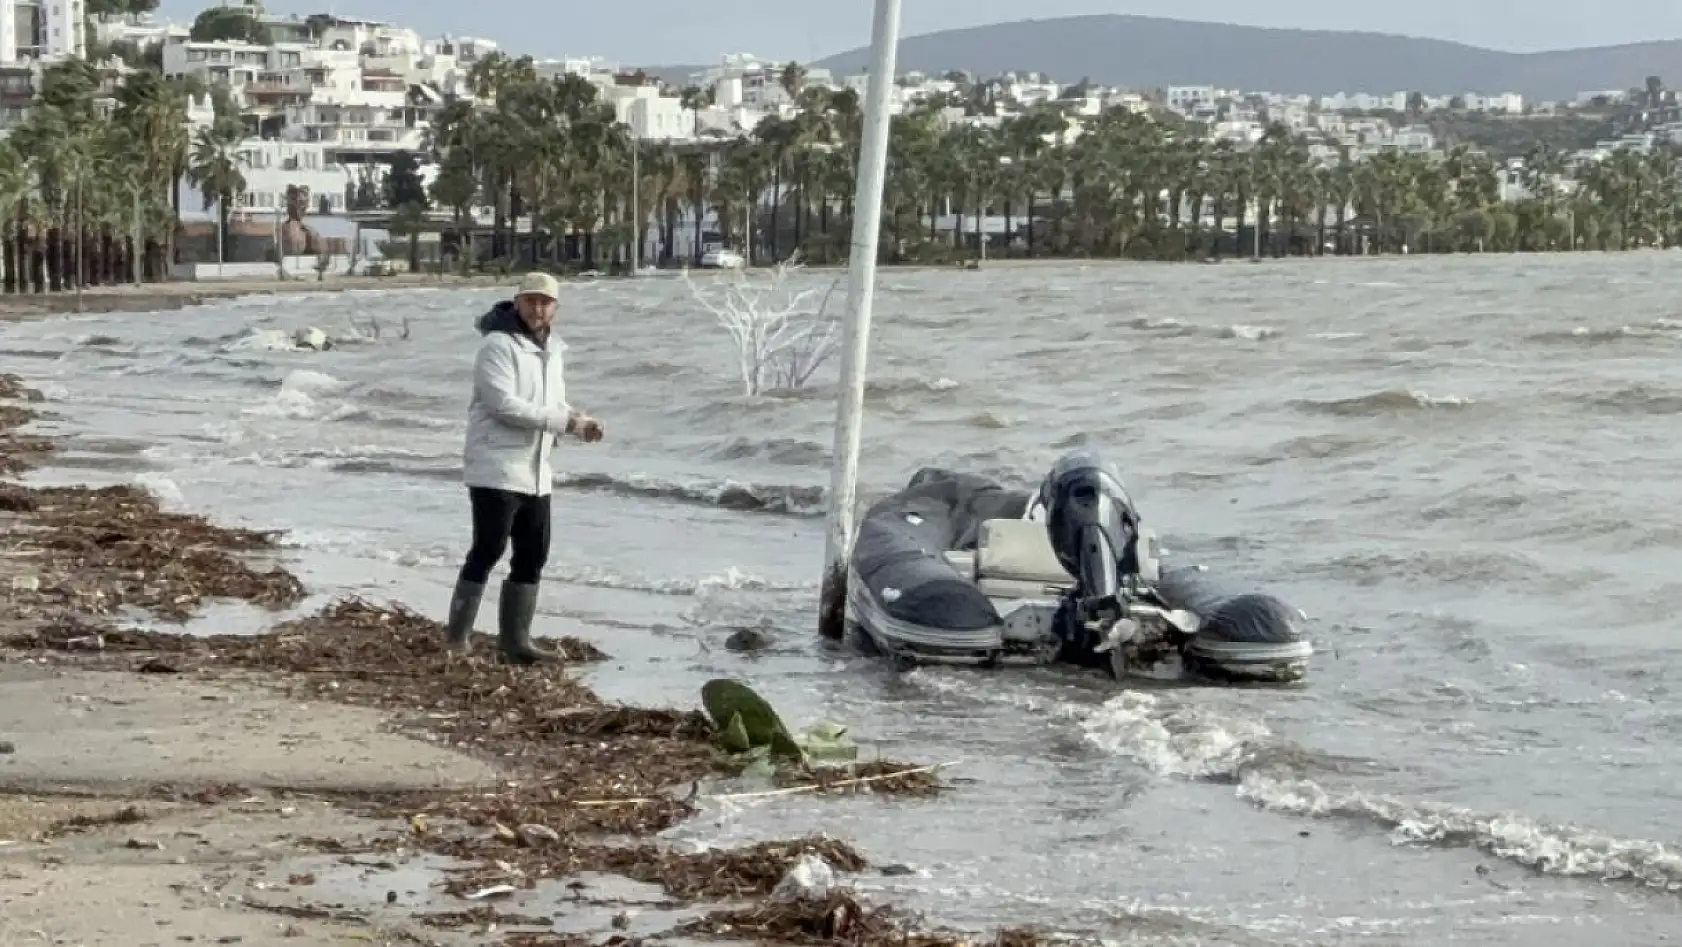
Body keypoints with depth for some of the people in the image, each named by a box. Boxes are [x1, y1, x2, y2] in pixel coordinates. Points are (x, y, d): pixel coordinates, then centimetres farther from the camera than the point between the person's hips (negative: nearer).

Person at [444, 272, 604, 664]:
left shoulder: (550, 351, 15)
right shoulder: (498, 346, -12)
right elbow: (504, 405, -22)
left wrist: (580, 422, -1)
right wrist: (565, 421, -23)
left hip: (535, 473, 9)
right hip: (495, 468, -9)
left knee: (532, 557, 11)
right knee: (488, 551, -8)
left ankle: (514, 640, 19)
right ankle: (456, 638, -1)